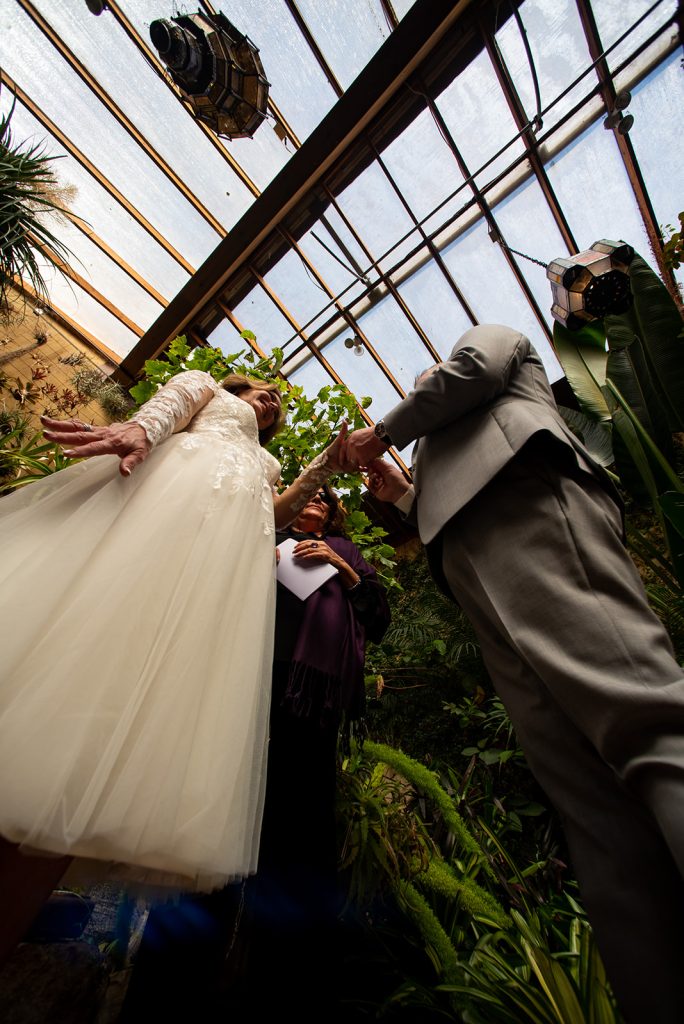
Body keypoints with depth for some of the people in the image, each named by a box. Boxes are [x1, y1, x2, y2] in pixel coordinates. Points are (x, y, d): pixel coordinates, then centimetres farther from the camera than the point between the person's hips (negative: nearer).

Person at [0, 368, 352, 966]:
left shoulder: (265, 464, 42)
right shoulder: (208, 388, 31)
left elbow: (275, 516, 24)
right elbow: (174, 397, 8)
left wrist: (326, 467, 23)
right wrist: (140, 427, -15)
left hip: (236, 543, 4)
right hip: (175, 487, -3)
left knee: (166, 678, -12)